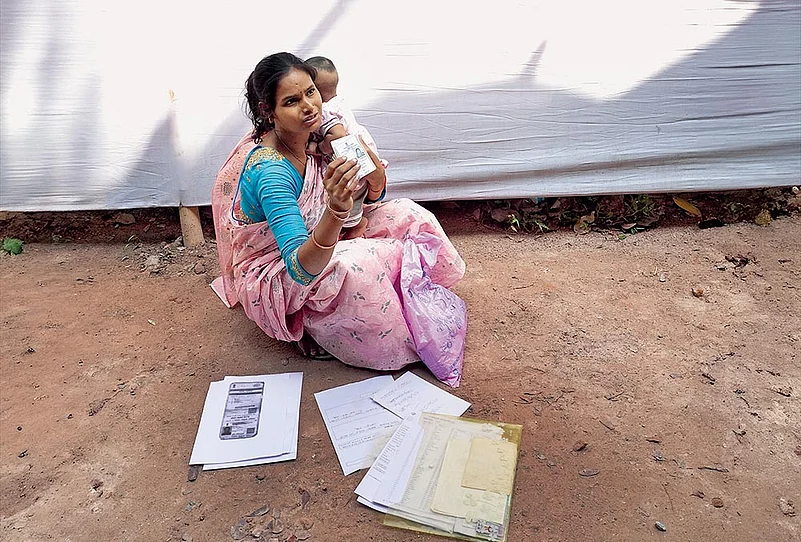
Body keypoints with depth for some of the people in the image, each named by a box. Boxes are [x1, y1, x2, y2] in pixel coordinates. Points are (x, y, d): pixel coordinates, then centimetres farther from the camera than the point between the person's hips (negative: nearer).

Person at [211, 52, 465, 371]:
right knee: (354, 268, -38)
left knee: (407, 216, -4)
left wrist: (375, 182, -24)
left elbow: (367, 204, 1)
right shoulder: (269, 170, -33)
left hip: (317, 246, 8)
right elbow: (300, 268, -42)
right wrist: (337, 211, -59)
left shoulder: (316, 135, -9)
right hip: (272, 279, -8)